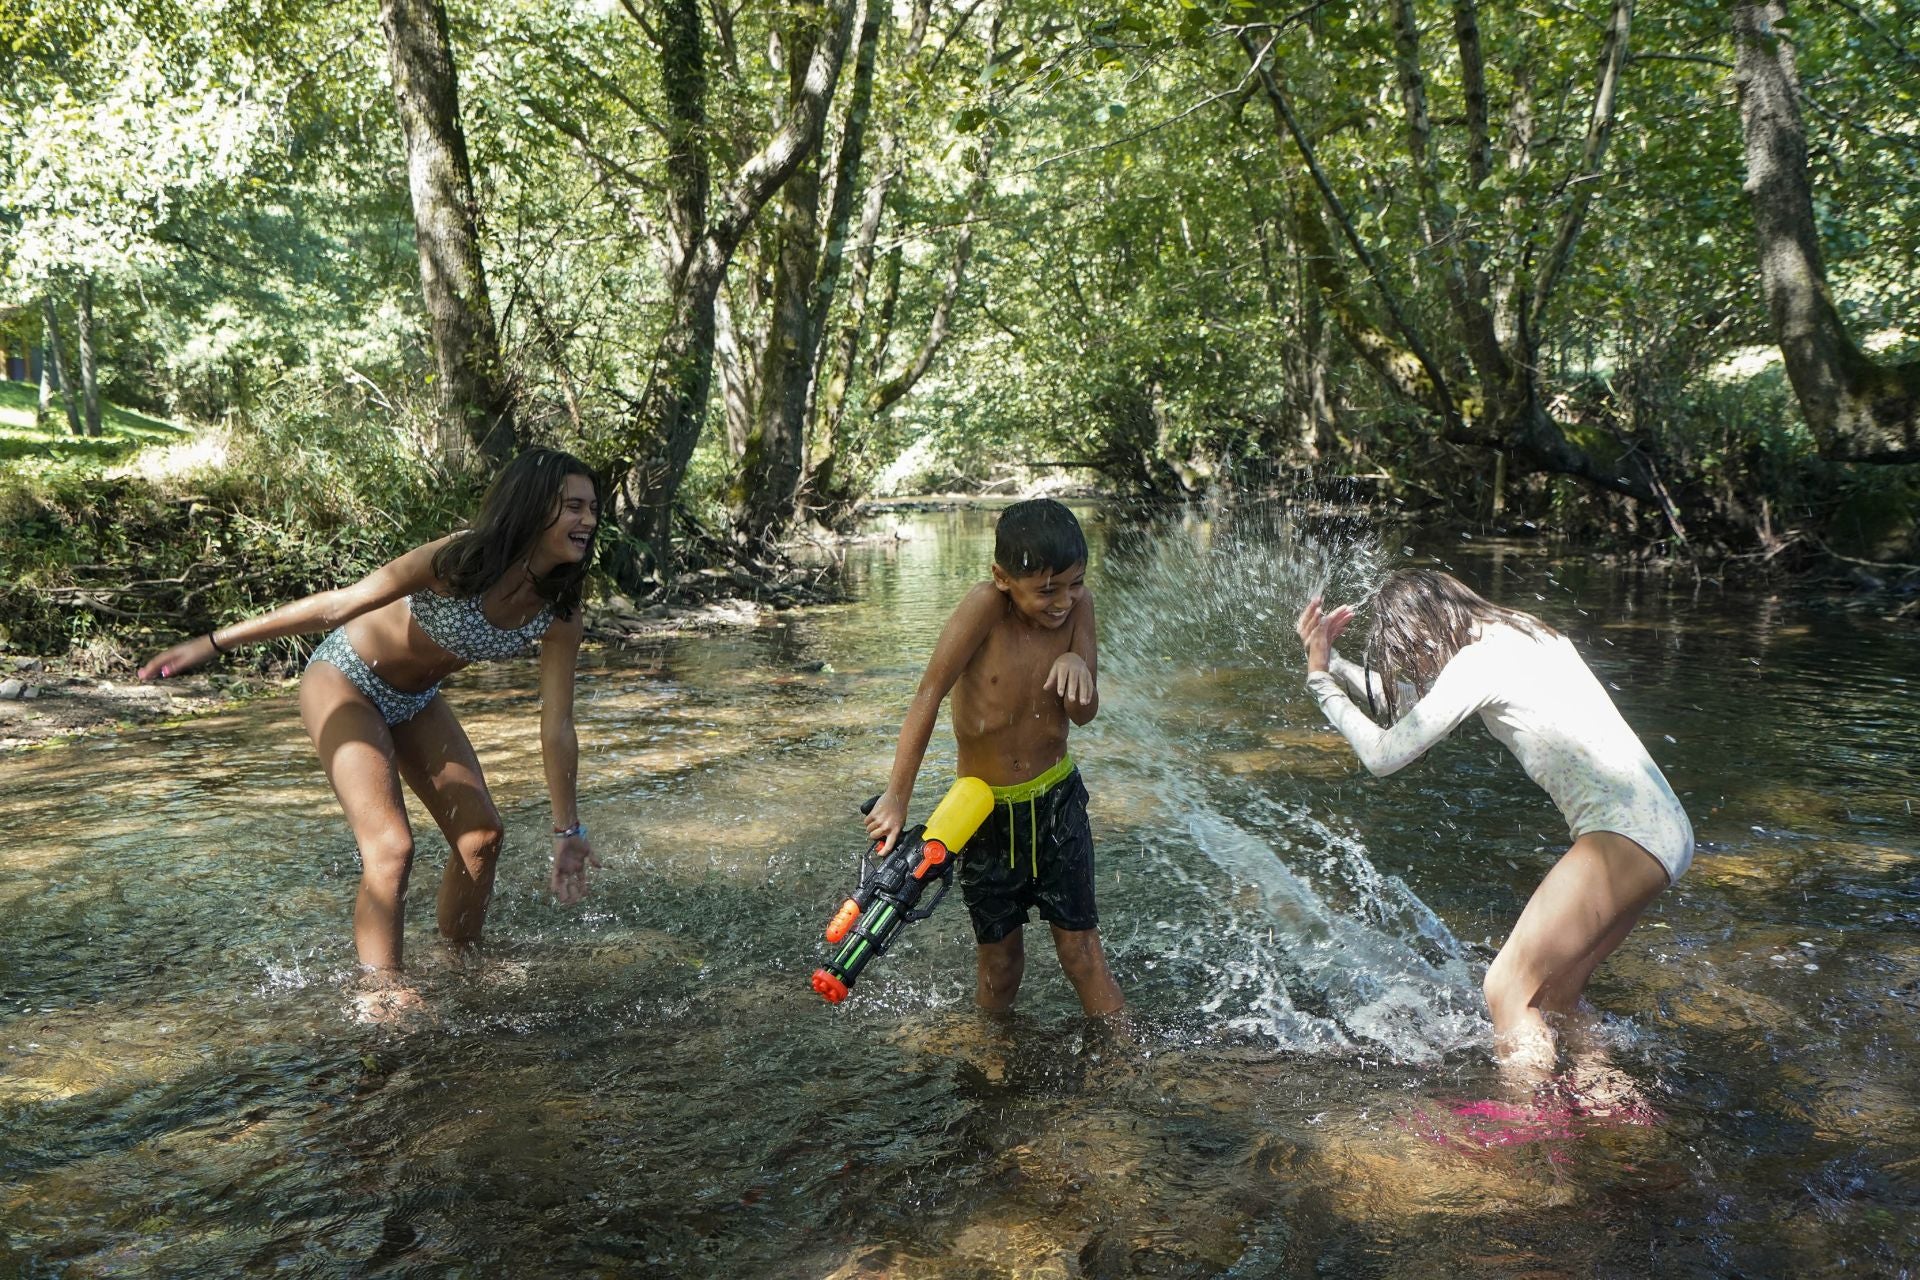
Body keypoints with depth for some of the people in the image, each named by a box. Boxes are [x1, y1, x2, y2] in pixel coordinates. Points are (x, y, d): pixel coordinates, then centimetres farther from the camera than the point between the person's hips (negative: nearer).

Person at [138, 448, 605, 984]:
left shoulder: (559, 612, -17)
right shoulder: (459, 561, -33)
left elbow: (557, 728, -10)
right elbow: (337, 606, -26)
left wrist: (568, 829, -7)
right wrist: (212, 643, -22)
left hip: (415, 699, 6)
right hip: (345, 680, -6)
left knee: (483, 835, 5)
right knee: (390, 847, -17)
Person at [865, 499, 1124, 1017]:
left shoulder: (1078, 603, -10)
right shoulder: (985, 607, -23)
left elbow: (1085, 714, -7)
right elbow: (929, 696, -24)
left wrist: (1078, 668, -29)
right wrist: (896, 797, -26)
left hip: (1057, 800, 2)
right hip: (986, 809, -2)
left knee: (1081, 949, 4)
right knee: (999, 964, 11)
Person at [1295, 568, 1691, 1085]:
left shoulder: (1477, 662, -12)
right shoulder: (1512, 634, 16)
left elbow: (1383, 754, -7)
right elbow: (1407, 703, 27)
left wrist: (1320, 678, 3)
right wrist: (1329, 661, 22)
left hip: (1624, 835, -10)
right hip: (1662, 829, 10)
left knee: (1509, 988, -4)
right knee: (1555, 994, 17)